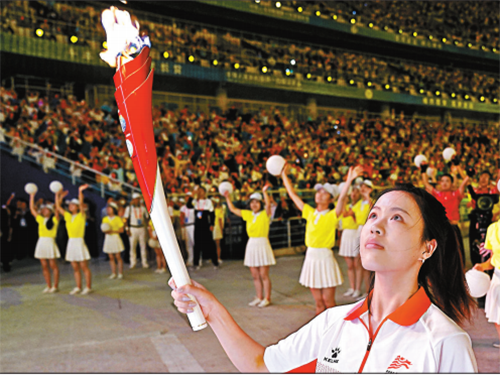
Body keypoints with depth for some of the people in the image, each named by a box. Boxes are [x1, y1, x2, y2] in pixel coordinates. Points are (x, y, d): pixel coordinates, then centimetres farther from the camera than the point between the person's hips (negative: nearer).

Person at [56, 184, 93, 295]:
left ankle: (88, 287, 4)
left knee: (84, 267, -2)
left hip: (79, 242, -6)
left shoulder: (81, 215, -5)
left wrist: (80, 191, -26)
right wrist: (60, 196, 9)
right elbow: (58, 207, 14)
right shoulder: (68, 216, 11)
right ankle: (78, 287, 17)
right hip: (71, 243, 6)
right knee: (75, 268, 10)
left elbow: (81, 204, -20)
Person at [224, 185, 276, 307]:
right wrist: (227, 197, 11)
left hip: (262, 244, -5)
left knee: (264, 275, -1)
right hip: (251, 245, 5)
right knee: (255, 276, 11)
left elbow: (268, 204, -26)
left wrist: (264, 192, -32)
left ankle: (267, 298, 9)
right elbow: (233, 209, 15)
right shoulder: (248, 214, 10)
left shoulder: (265, 214, -5)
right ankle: (259, 297, 21)